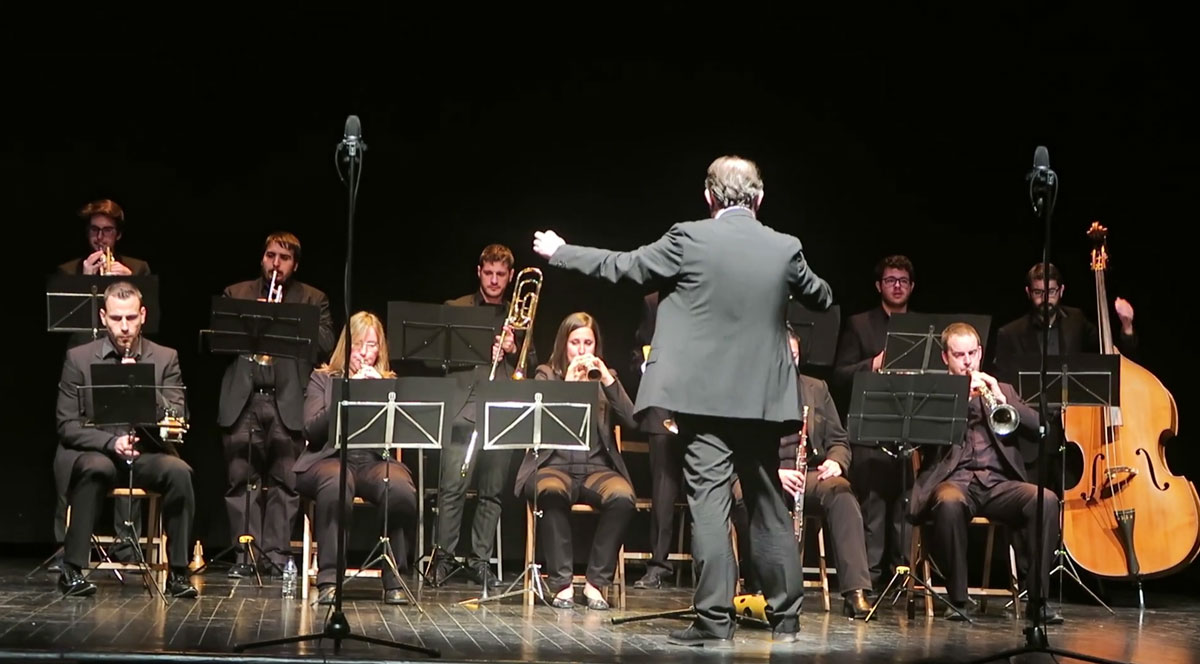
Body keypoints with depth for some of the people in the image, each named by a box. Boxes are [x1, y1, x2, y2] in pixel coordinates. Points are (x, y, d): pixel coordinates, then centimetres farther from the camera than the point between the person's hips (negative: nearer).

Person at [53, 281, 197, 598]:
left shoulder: (165, 358, 5)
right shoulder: (79, 358, 2)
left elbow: (177, 419, -3)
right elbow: (67, 426, -2)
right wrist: (111, 441, -20)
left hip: (148, 453, 2)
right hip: (94, 451, -1)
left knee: (179, 471, -30)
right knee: (97, 469, -37)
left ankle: (177, 572, -20)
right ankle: (71, 569, -27)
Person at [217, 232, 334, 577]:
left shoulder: (313, 300, 14)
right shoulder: (236, 294, 18)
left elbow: (326, 343, 0)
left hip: (289, 402, -1)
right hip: (242, 398, 1)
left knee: (285, 482, -4)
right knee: (241, 481, -1)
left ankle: (277, 554, 0)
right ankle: (244, 553, 4)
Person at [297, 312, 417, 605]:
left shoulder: (391, 383, 20)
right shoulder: (323, 379, 15)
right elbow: (312, 430, -1)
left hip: (376, 460, 2)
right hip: (331, 458, -1)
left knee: (402, 490, -34)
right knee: (336, 484, -39)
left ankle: (394, 580, -20)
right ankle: (329, 579, -32)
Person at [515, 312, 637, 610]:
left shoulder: (605, 376, 17)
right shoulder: (546, 375, 13)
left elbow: (631, 421, 2)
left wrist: (608, 380, -7)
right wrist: (568, 382, -9)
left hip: (597, 466, 2)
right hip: (554, 465, -2)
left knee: (622, 496, -32)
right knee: (552, 492, -38)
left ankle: (597, 582, -22)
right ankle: (561, 582, -29)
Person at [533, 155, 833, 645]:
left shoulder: (690, 239, -8)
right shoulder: (785, 249, 2)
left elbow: (620, 266, 1)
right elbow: (820, 299, 20)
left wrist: (558, 252, 15)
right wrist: (820, 290, 45)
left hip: (704, 394, -4)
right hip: (762, 398, 4)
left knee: (709, 503, -2)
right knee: (769, 504, 13)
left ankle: (715, 619, -3)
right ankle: (785, 616, 19)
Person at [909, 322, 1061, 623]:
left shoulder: (1002, 390, 23)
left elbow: (1037, 425, 9)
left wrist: (1002, 400, -7)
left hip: (998, 483, 3)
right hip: (955, 480, -3)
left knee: (1046, 499, -28)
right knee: (949, 503, -39)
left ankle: (1038, 598, -20)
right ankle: (957, 598, -24)